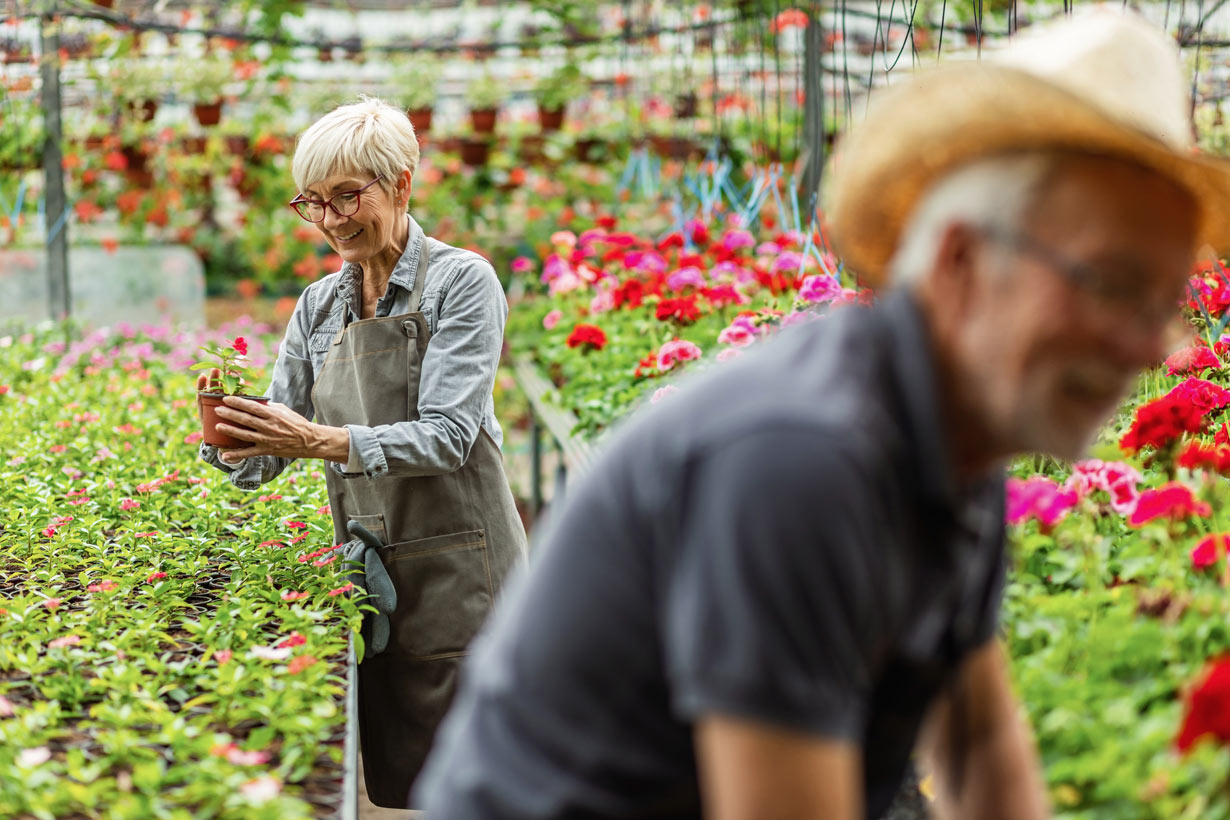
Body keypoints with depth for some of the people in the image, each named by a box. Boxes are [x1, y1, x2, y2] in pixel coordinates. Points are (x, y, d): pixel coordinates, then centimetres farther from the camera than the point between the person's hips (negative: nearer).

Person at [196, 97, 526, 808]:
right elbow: (262, 465, 10)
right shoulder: (319, 306, 11)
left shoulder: (460, 281, -7)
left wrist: (323, 440, -28)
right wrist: (229, 441, -13)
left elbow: (447, 435, -17)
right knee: (389, 783, 8)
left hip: (458, 573, -6)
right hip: (370, 574, 6)